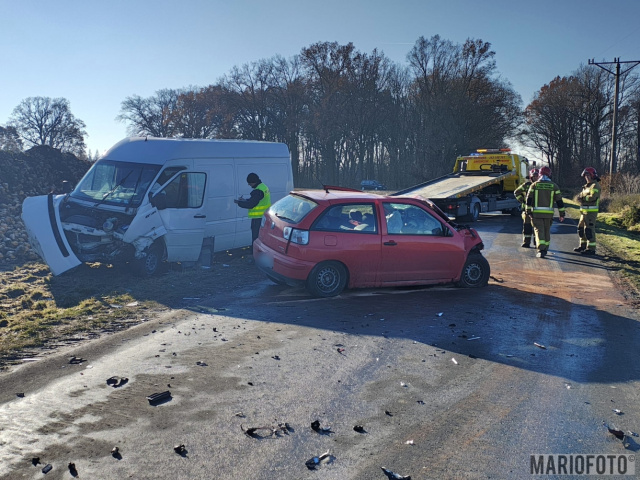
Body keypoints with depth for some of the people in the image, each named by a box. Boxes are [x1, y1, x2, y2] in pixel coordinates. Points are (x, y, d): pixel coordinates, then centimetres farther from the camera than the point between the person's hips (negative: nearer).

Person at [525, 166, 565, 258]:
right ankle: (545, 249, 27)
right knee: (547, 231, 16)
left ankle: (541, 250, -16)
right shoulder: (554, 186, 4)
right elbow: (559, 201, 4)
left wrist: (528, 211, 1)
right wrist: (562, 214, 8)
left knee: (539, 231, -3)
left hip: (536, 212, -2)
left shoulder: (534, 185, 0)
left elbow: (529, 199, -3)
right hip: (548, 213, 2)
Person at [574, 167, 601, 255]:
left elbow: (593, 197, -24)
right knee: (581, 228, 15)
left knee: (589, 229, -9)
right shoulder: (586, 186, 19)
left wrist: (583, 198, -12)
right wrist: (580, 198, -8)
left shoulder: (595, 185, -11)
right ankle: (583, 246, 26)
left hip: (591, 211, -9)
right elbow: (580, 196, 15)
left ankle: (591, 249, -6)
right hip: (584, 211, 10)